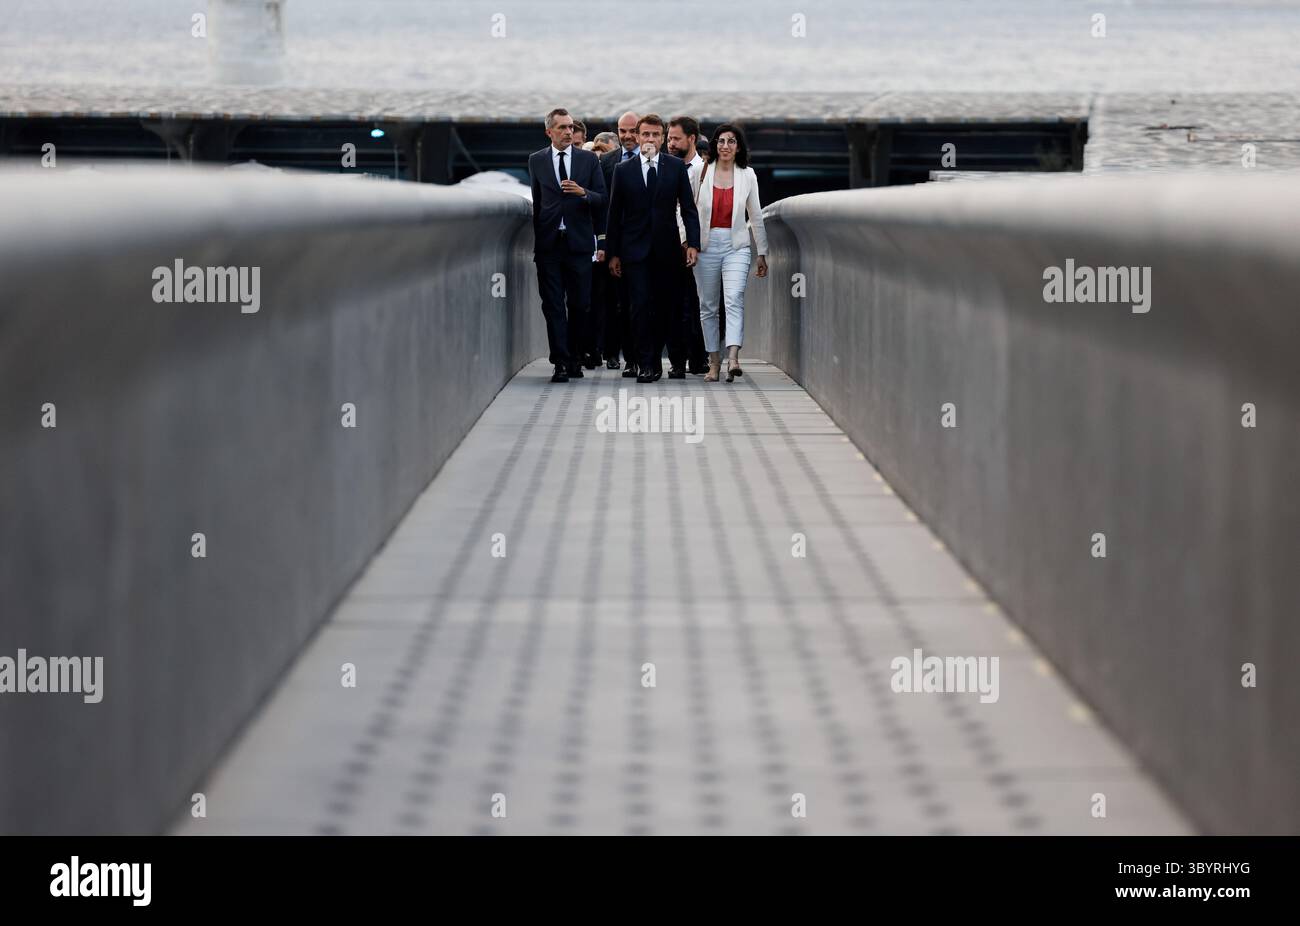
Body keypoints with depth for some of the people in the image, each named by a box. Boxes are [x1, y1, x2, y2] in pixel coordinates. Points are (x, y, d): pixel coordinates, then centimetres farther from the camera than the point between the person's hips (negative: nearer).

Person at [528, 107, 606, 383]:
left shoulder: (588, 159, 7)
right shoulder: (536, 161, 8)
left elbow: (603, 199, 5)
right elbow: (535, 201, 13)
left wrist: (584, 193, -15)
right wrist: (534, 238, 11)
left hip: (579, 243, 0)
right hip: (548, 243, 0)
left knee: (579, 304, 3)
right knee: (553, 306, -4)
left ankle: (574, 358, 18)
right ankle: (561, 363, -5)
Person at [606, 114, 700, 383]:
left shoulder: (676, 167, 5)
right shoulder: (623, 170, 5)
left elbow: (688, 208, 4)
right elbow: (614, 214, 6)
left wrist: (693, 243, -5)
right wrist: (613, 253, 3)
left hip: (667, 249, 0)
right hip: (636, 250, 0)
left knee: (671, 307, 6)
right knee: (641, 307, -5)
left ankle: (677, 361, 19)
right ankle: (647, 365, -2)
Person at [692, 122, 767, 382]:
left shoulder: (747, 175, 6)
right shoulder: (701, 173, 2)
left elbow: (756, 216, 12)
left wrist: (762, 253, 13)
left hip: (736, 245, -1)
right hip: (706, 244, 1)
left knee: (734, 299, -19)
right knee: (708, 306, 4)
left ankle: (733, 358, -32)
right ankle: (713, 362, 10)